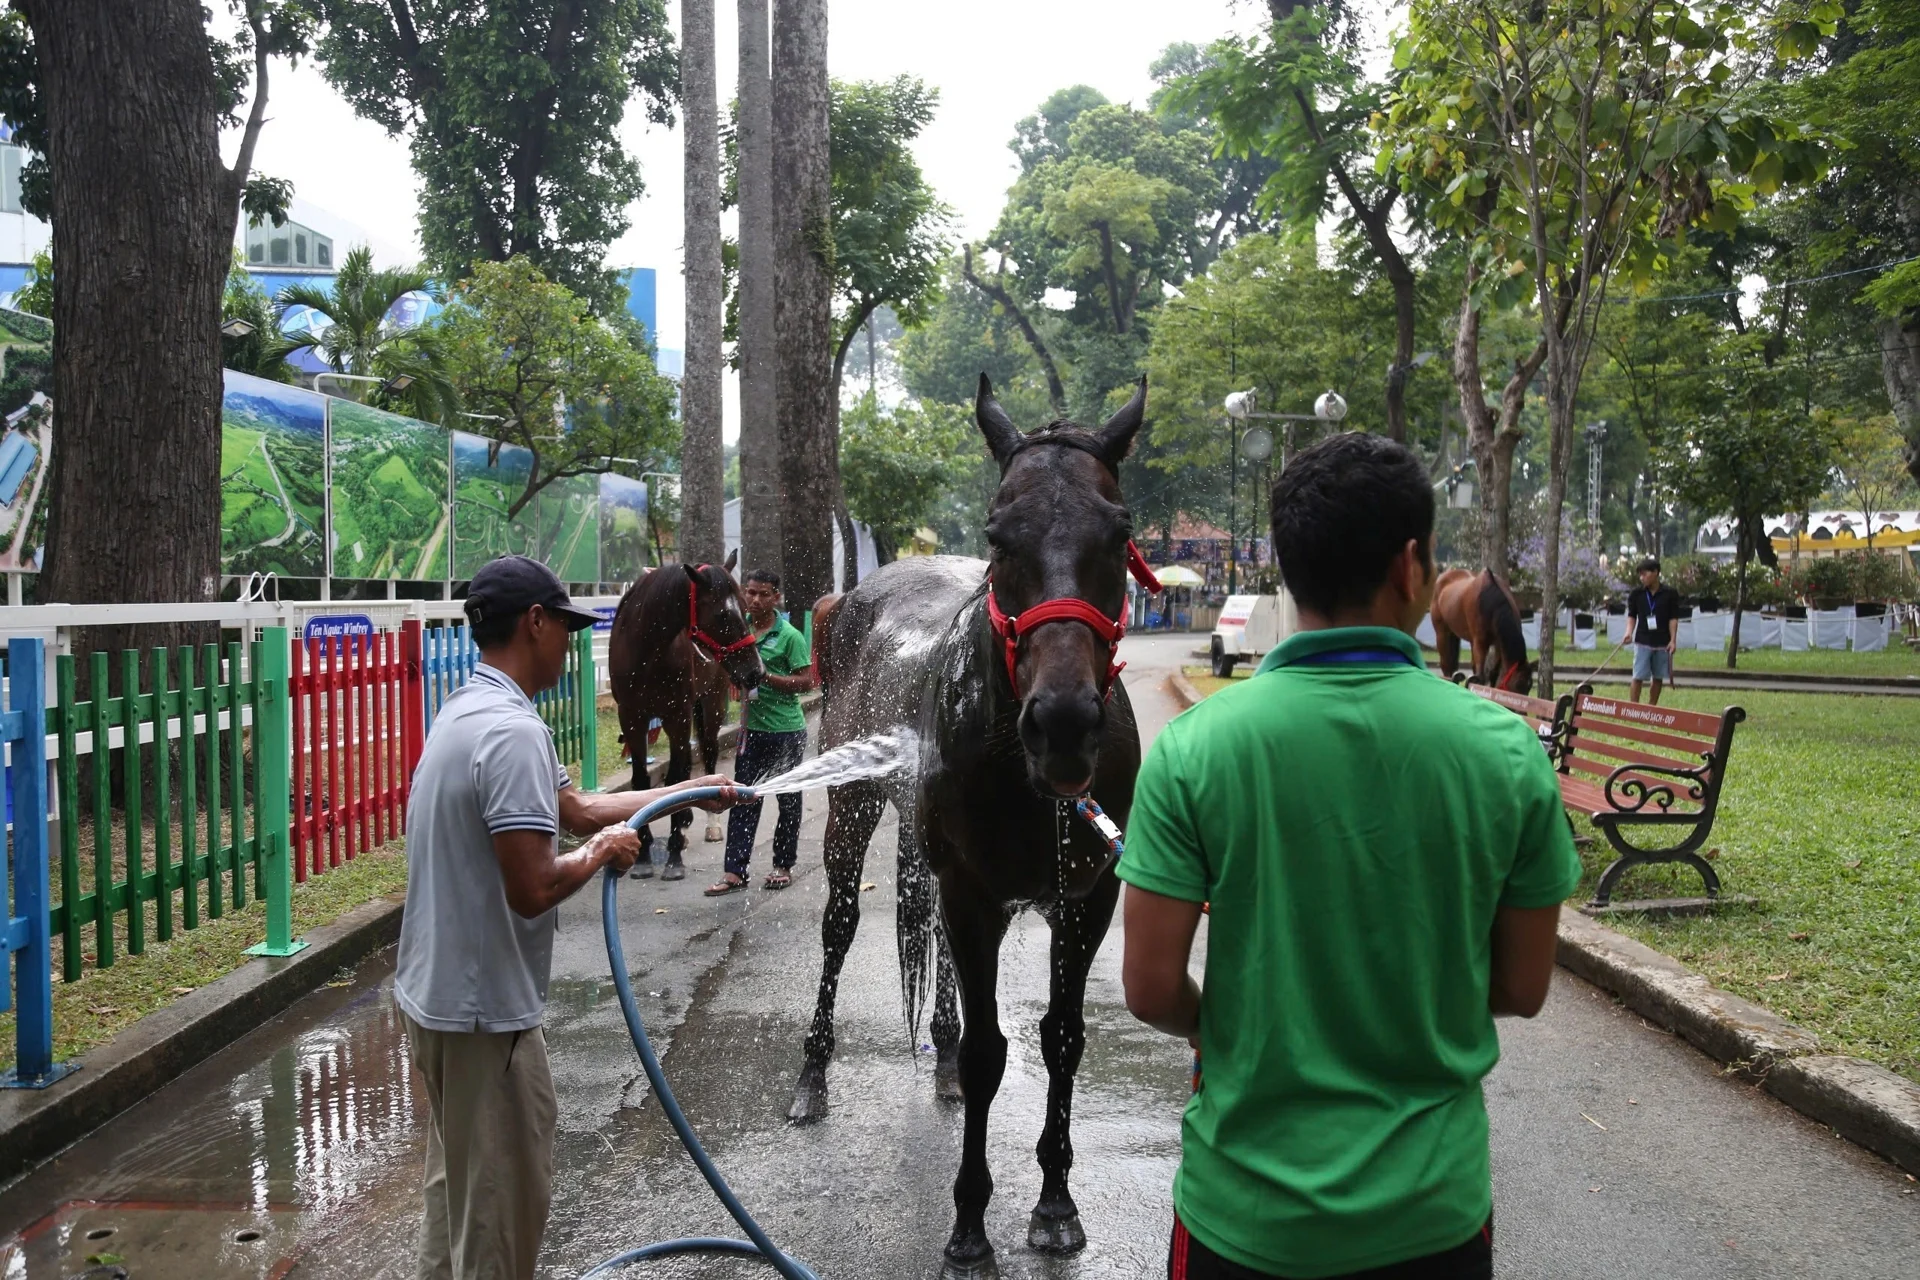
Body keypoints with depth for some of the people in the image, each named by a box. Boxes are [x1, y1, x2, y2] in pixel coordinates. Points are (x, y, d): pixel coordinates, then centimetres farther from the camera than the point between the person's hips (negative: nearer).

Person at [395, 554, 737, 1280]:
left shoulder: (471, 712, 8)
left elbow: (576, 808, 17)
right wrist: (600, 854, -10)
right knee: (502, 1201, 5)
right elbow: (532, 889, -29)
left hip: (439, 996, 10)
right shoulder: (512, 731, -24)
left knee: (458, 1185, 22)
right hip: (484, 1010, -10)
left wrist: (689, 791, 20)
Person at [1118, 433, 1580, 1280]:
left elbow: (1150, 988, -13)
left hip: (1248, 1207, -1)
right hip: (1434, 1204, 2)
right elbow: (1522, 989, -3)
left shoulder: (1194, 748, -17)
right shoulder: (1505, 750, -12)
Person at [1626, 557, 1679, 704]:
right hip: (1642, 642, 0)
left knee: (1658, 678, 8)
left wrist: (1673, 640, -7)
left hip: (1663, 642, 0)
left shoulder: (1670, 594, -1)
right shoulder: (1637, 594, 2)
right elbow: (1632, 616, 8)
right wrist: (1629, 632, -9)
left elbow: (1673, 618, 0)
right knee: (1638, 677, -5)